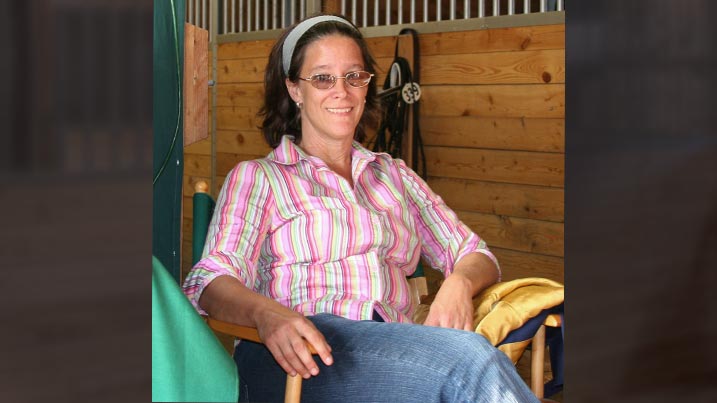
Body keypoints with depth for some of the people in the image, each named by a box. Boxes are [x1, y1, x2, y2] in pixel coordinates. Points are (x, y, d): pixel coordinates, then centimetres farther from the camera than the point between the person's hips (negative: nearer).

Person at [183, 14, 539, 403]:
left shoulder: (395, 176, 26)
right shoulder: (255, 178, 14)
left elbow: (474, 254, 20)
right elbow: (210, 281, -2)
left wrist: (458, 284, -7)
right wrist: (266, 313, -26)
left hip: (398, 353, 4)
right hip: (299, 359, -4)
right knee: (470, 359, -33)